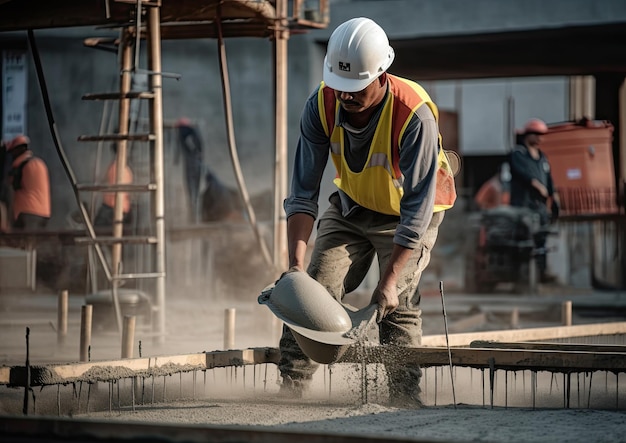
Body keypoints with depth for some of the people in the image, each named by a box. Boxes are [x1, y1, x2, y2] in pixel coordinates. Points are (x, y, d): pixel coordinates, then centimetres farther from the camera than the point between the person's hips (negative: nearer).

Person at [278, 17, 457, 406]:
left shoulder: (414, 115, -35)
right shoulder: (322, 105, -22)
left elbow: (416, 207, -32)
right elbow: (303, 193, -19)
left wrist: (390, 279, -35)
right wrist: (296, 264, -29)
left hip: (409, 214, -4)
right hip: (352, 207, 4)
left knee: (396, 304, -18)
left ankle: (406, 398, -11)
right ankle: (291, 387, -6)